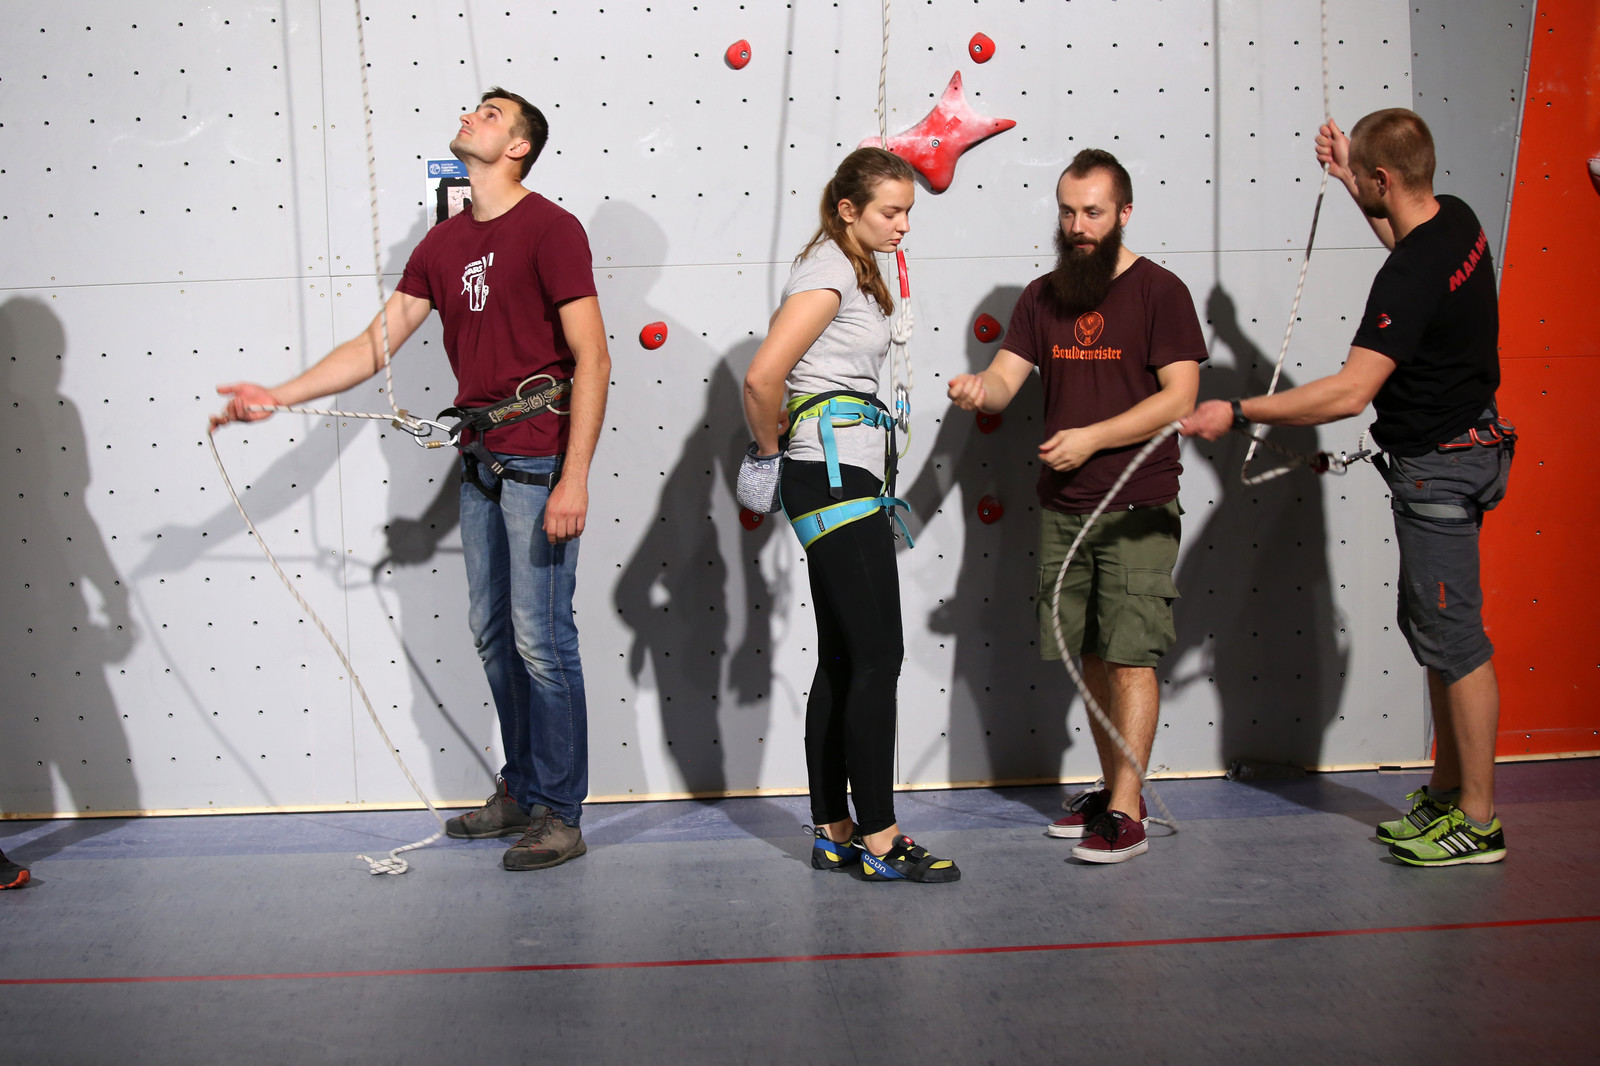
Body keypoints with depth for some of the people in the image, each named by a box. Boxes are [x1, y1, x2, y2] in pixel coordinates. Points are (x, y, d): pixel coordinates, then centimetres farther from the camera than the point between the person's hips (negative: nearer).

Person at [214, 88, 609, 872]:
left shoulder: (549, 228, -8)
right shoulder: (444, 243, 14)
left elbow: (591, 359, -13)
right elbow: (377, 343, 15)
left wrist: (573, 478, -19)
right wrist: (277, 396, 6)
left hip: (539, 462, -8)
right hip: (480, 461, 8)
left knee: (541, 638, -5)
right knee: (493, 632, 12)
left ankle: (559, 813, 5)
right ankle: (520, 792, 25)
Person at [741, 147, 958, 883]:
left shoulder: (851, 270, 18)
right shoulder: (828, 273, -12)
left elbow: (787, 369, 28)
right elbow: (762, 378, -22)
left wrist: (777, 445, 17)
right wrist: (770, 448, -6)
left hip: (845, 478, 10)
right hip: (836, 472, -10)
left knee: (841, 658, 10)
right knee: (878, 655, -10)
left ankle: (833, 832, 15)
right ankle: (878, 840, -6)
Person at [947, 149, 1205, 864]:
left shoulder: (1159, 291, -3)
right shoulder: (1041, 298, 12)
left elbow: (1179, 398, -10)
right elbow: (1005, 378, 3)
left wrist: (1091, 438, -16)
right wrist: (979, 389, -20)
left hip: (1138, 508, -5)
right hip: (1061, 507, 5)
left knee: (1129, 655, -7)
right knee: (1089, 654, 10)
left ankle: (1126, 814, -4)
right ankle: (1113, 787, 22)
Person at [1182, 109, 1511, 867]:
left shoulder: (1412, 277, -27)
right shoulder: (1456, 221, 3)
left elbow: (1350, 393, -33)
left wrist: (1238, 414, -30)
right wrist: (1350, 185, 26)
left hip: (1440, 467, -10)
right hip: (1454, 447, 10)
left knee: (1453, 635, -3)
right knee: (1430, 626, 17)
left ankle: (1479, 820, 6)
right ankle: (1448, 790, 29)